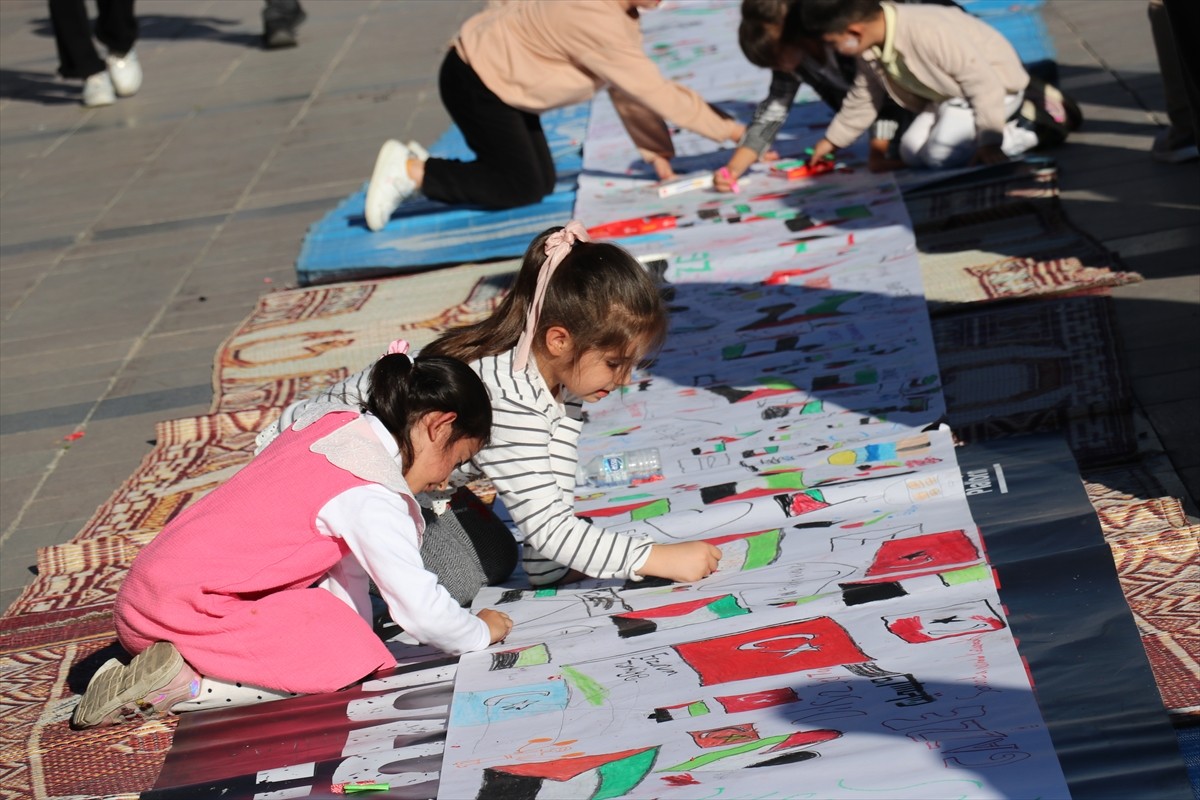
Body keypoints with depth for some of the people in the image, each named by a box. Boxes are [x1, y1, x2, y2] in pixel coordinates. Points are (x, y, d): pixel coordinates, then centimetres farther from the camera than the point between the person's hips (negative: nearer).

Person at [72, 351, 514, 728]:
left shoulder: (337, 422, 9)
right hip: (190, 608, -9)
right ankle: (187, 686, -12)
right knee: (350, 662, -11)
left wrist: (358, 631, 13)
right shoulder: (372, 493, -17)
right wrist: (481, 632, 4)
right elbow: (421, 609, -15)